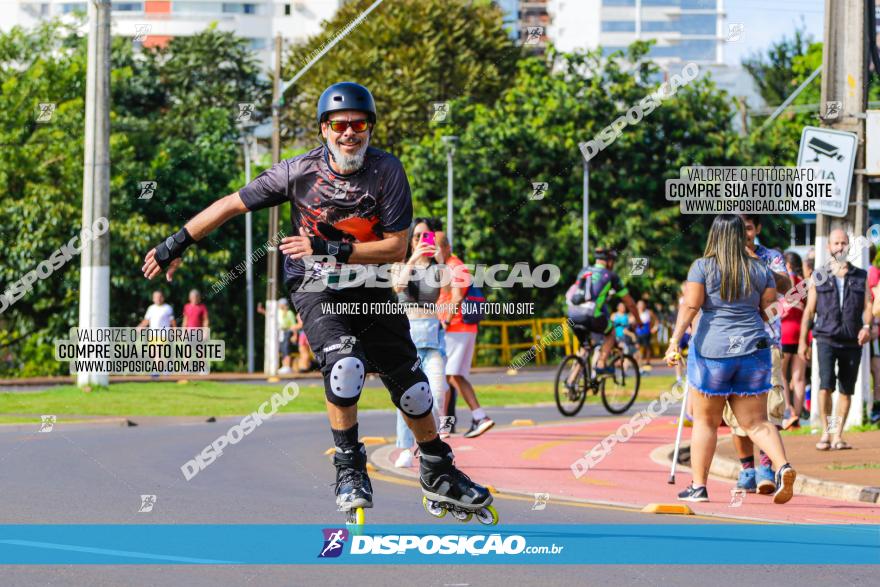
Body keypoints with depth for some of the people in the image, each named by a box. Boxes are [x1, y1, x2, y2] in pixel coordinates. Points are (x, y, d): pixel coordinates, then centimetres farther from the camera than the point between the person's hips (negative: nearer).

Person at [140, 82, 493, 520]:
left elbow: (396, 247, -15)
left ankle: (438, 474, 23)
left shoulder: (387, 171, -14)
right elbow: (233, 204, -5)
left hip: (369, 288, 2)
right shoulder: (300, 172, -14)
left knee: (409, 381, 3)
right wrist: (176, 245, -3)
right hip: (316, 289, -2)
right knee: (344, 361, -29)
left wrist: (330, 249, -25)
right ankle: (349, 467, -13)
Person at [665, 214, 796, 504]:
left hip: (711, 350, -2)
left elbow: (690, 306, -13)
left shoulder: (702, 267, -4)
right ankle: (782, 466, -18)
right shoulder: (761, 270, 5)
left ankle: (698, 486, 10)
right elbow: (769, 309, 9)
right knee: (756, 422, 5)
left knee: (705, 421, 10)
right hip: (753, 350, 2)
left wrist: (675, 340, -16)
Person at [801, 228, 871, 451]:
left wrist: (866, 326, -14)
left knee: (846, 389, 2)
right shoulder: (819, 278, 9)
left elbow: (867, 306, 7)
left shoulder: (860, 277, 11)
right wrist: (802, 341, 6)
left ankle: (838, 434, 9)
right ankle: (826, 430, -5)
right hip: (827, 338, -2)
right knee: (826, 384, -16)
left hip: (852, 341, 2)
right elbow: (809, 311, 11)